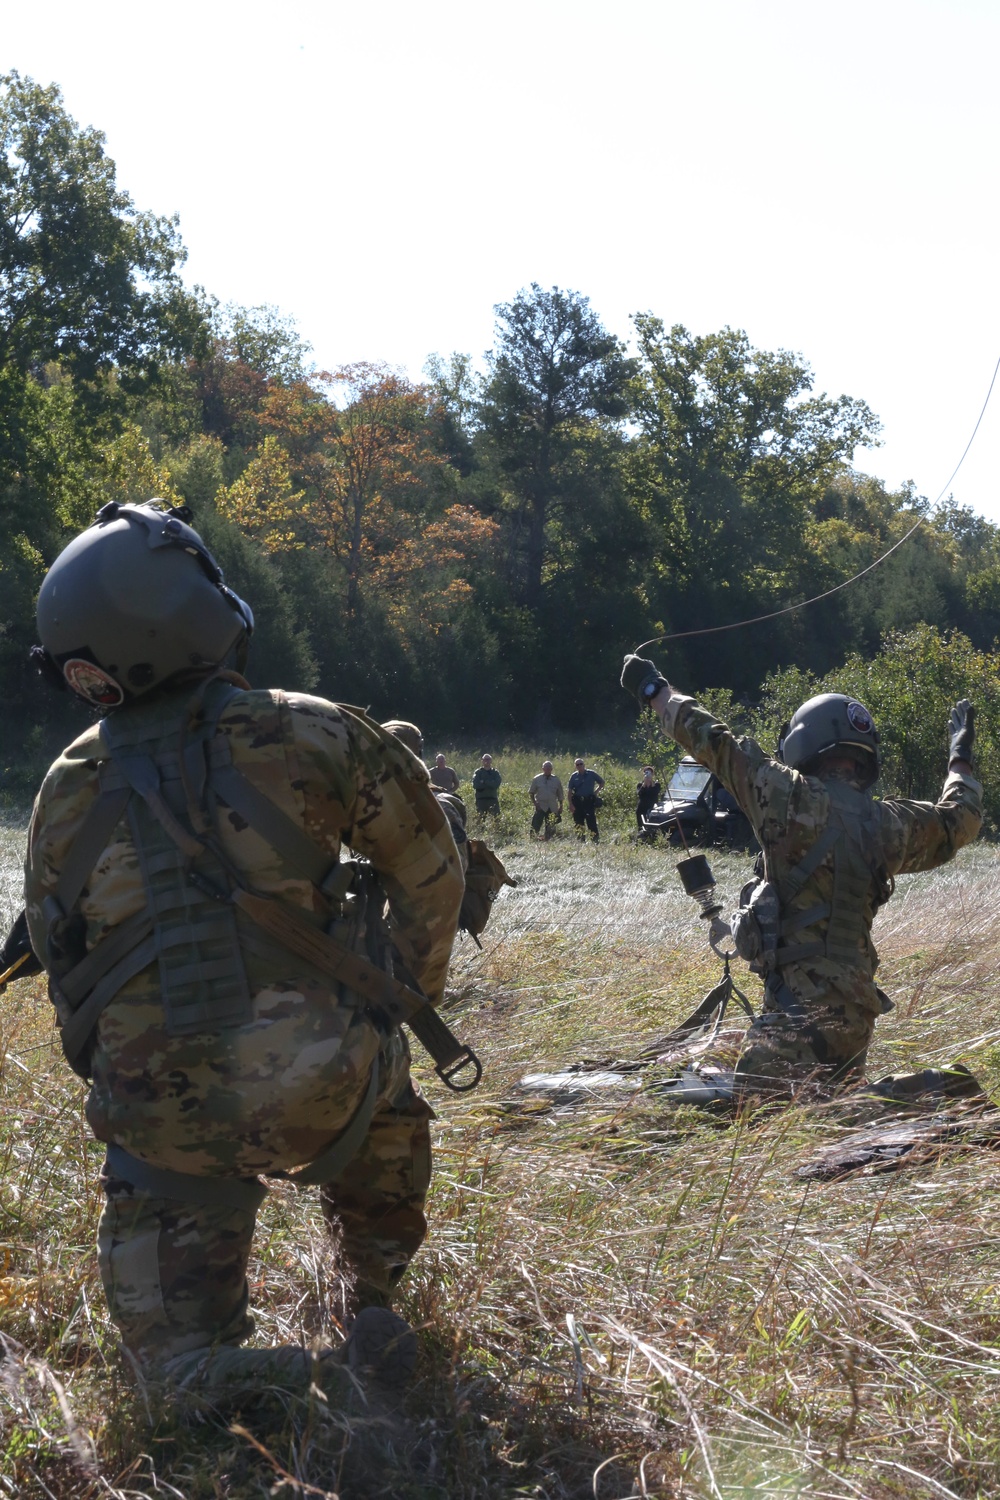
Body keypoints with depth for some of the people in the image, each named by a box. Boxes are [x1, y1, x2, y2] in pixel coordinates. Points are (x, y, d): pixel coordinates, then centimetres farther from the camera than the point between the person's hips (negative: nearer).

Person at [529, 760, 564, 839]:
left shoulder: (556, 780, 7)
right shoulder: (536, 779, 3)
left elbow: (560, 794, 13)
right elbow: (531, 792, 7)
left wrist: (561, 807, 10)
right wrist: (534, 803, -6)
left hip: (552, 808, 2)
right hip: (540, 807, -2)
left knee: (550, 828, 4)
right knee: (535, 826, -13)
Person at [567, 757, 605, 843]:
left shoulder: (591, 774, 2)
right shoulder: (574, 776, 6)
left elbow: (602, 782, 14)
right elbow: (570, 791, 6)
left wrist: (596, 791, 1)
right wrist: (570, 804, -2)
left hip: (589, 801, -2)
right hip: (577, 802, 2)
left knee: (591, 821, -9)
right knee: (579, 823, 6)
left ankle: (596, 839, -8)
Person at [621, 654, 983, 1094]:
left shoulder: (791, 798, -7)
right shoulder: (891, 823, 8)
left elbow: (714, 742, 2)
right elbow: (958, 819, 27)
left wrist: (655, 691, 17)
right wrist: (961, 759, 46)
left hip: (799, 1007, -7)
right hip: (857, 1006, 7)